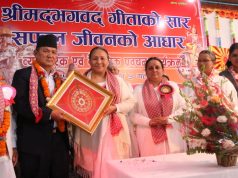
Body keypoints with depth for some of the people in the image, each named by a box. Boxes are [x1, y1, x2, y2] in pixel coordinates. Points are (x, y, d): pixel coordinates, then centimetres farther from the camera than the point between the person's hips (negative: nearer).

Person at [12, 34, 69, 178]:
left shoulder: (58, 78, 15)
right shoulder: (23, 75, -4)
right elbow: (20, 105, -16)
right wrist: (49, 114, -22)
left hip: (60, 139, 6)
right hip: (34, 142, -6)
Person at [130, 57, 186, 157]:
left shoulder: (172, 86, 10)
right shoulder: (139, 90, 5)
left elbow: (183, 108, 7)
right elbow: (133, 114, 0)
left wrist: (169, 119, -8)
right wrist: (149, 122, -13)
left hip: (171, 137, 2)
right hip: (148, 138, -1)